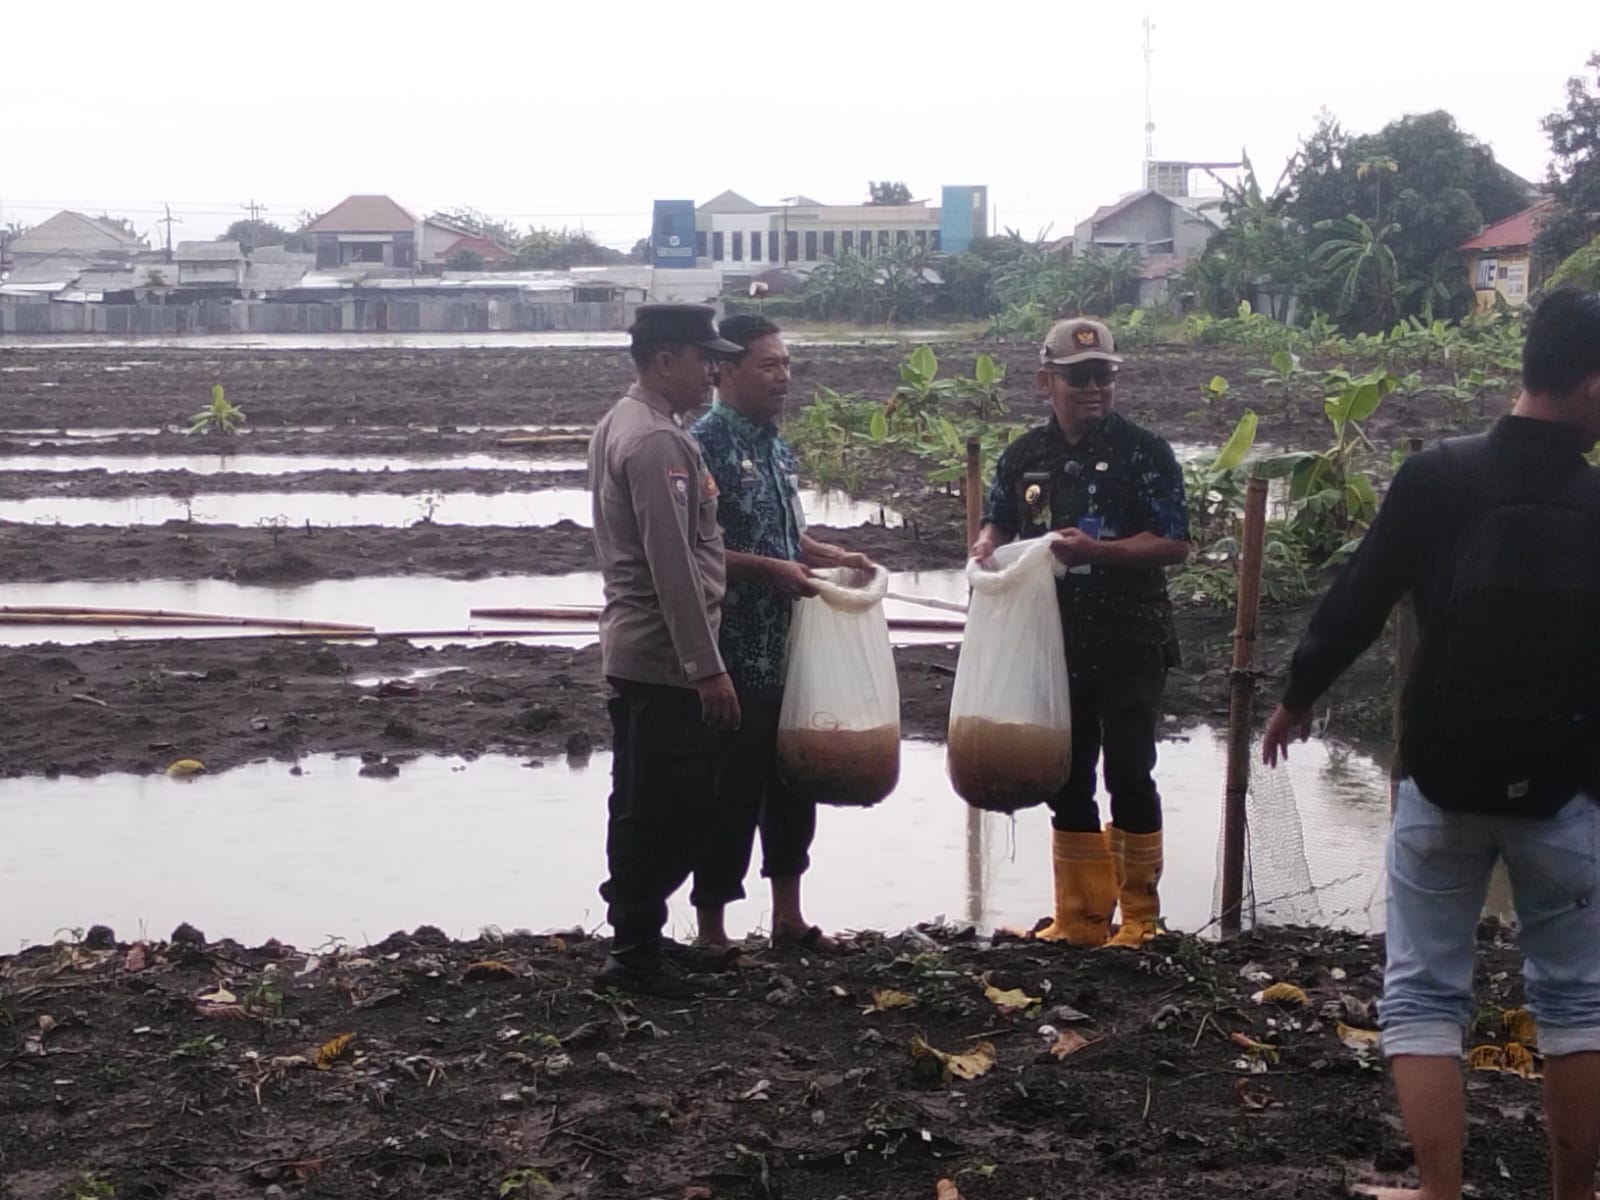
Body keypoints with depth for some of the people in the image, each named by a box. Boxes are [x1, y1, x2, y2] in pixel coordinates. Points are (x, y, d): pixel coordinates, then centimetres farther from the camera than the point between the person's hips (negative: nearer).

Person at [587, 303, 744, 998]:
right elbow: (674, 567, -23)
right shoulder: (659, 442, -19)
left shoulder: (620, 424, 14)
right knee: (672, 812, -4)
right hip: (667, 658, -11)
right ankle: (637, 954, 2)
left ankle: (633, 940, 25)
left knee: (641, 806, 16)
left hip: (631, 650, 11)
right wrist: (708, 667, -21)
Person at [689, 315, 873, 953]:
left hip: (786, 653, 8)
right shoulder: (706, 445, -13)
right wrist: (772, 570, -22)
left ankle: (787, 916, 28)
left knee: (793, 780, 15)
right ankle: (711, 929, 10)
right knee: (732, 791, -2)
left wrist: (837, 557, 6)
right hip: (734, 657, -8)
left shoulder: (778, 449, 13)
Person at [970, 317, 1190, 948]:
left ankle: (1139, 916, 13)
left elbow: (1174, 544, -12)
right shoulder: (1025, 455, 6)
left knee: (1128, 773, 0)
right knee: (1067, 779, 10)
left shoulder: (1143, 452, -8)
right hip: (1054, 642, 5)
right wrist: (987, 544, -5)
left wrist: (1095, 549, -24)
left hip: (1129, 642, -5)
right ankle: (1080, 918, 21)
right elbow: (997, 521, 18)